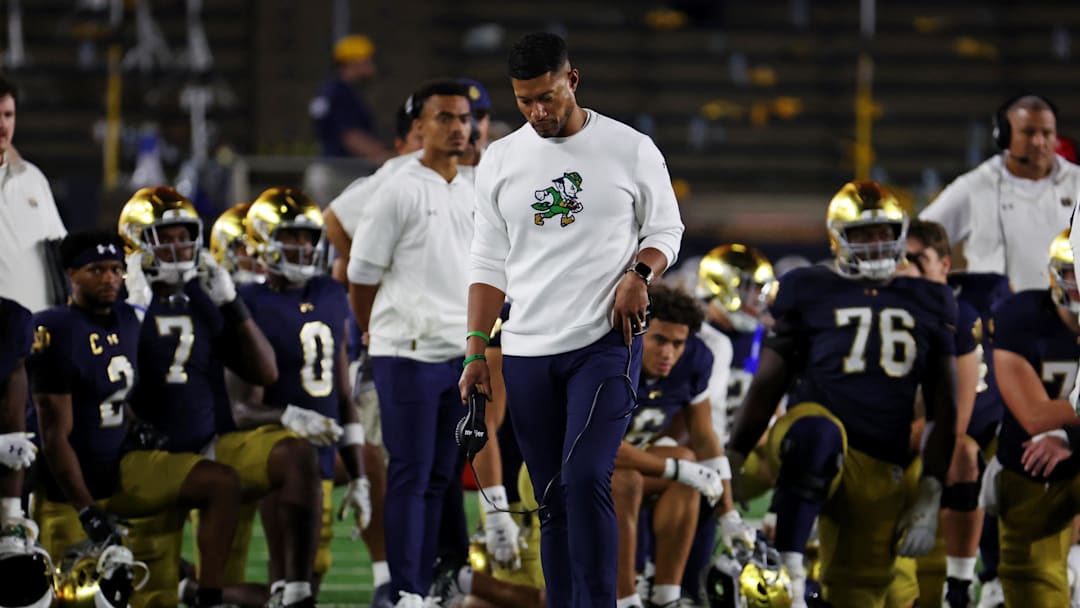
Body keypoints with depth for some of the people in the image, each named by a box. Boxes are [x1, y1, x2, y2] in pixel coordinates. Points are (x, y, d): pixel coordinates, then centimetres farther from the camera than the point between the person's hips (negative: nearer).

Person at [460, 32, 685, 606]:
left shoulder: (631, 149, 1)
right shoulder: (499, 161, 9)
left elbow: (666, 229, 10)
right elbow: (489, 264, 12)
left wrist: (639, 273, -11)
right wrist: (476, 353, 6)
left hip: (607, 342, -4)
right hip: (526, 353, 4)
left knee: (585, 478, -19)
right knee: (553, 500, 6)